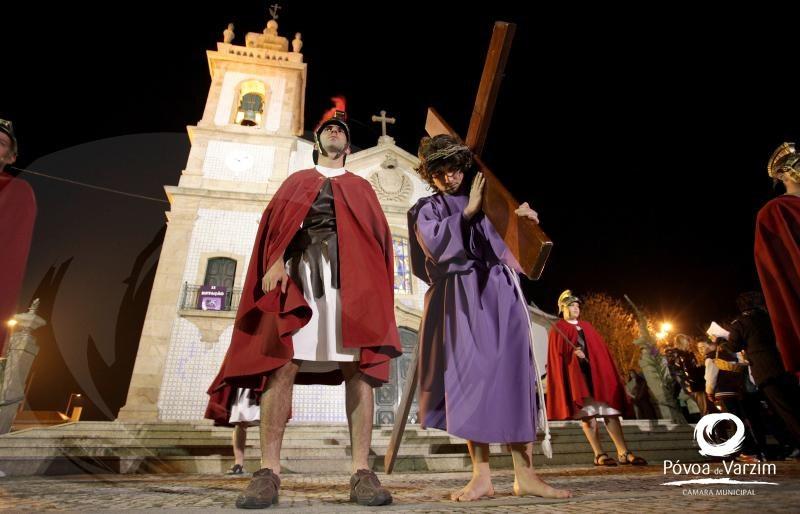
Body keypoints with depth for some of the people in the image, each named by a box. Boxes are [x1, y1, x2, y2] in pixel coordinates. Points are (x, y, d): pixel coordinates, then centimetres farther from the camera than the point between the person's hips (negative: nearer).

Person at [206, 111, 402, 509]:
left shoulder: (361, 187, 28)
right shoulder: (296, 181, 28)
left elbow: (379, 234, 15)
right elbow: (276, 222, 12)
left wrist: (377, 285, -2)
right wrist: (276, 261, -9)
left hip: (351, 271, 1)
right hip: (299, 268, 0)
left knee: (358, 367, -10)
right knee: (282, 362, -12)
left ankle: (362, 472, -9)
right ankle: (269, 471, -8)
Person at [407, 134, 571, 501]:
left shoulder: (489, 200, 19)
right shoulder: (425, 210, 15)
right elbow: (434, 242, -5)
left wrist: (524, 218, -8)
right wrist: (468, 211, -5)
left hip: (500, 291, 2)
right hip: (460, 298, -1)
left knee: (514, 375, -5)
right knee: (470, 377, -9)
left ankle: (524, 475, 0)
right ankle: (481, 476, -2)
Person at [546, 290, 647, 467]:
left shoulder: (587, 326, 22)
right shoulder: (558, 329, 6)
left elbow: (601, 349, 18)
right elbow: (557, 354, -4)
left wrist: (605, 370, 7)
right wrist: (572, 353, -22)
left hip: (596, 370, 5)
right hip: (575, 372, -5)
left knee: (610, 410, -1)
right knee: (587, 412, -7)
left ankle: (623, 452, 0)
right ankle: (599, 454, -5)